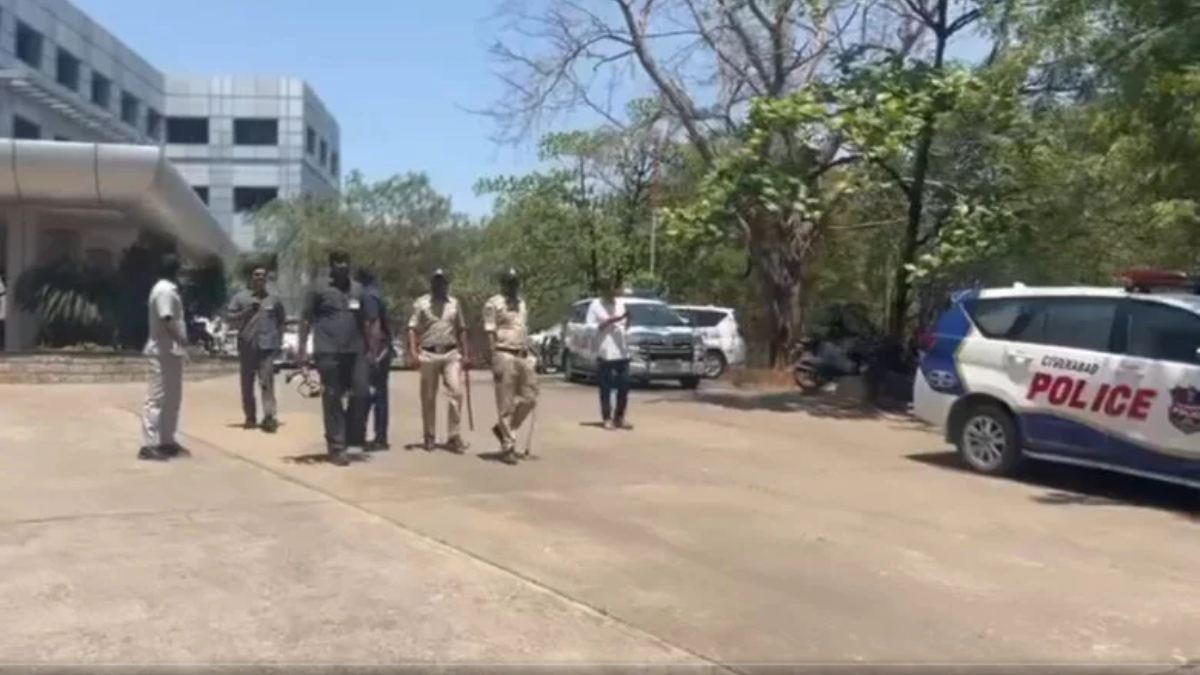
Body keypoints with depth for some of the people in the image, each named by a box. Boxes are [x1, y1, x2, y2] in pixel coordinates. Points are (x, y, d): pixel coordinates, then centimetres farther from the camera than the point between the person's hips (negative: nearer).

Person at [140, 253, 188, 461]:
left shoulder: (169, 289, 18)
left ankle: (167, 441, 21)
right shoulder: (164, 290, -15)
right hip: (164, 351, -10)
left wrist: (180, 343, 10)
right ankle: (149, 444, -7)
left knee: (172, 398, 14)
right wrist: (183, 340, -18)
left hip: (171, 350, 10)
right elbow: (167, 320, -23)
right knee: (157, 397, -8)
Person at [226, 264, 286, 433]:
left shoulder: (274, 299, 11)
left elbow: (281, 321, 19)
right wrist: (247, 311, -12)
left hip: (267, 346, -1)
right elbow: (231, 319, 1)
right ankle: (250, 417, 16)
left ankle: (269, 417, -18)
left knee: (267, 381, -13)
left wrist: (279, 340, 9)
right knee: (247, 384, 6)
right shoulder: (240, 298, 7)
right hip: (246, 346, 1)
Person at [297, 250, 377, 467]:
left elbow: (368, 322, 16)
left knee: (362, 394, -1)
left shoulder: (358, 290, 13)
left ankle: (354, 436, 20)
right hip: (328, 352, -4)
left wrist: (372, 349, 11)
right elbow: (306, 320, 1)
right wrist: (302, 349, -4)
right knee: (332, 400, 0)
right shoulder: (319, 290, 1)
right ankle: (336, 447, 6)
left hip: (355, 352, 4)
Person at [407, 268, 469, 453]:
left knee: (456, 392, -10)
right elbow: (413, 328, -2)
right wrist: (413, 352, -14)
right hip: (428, 354, -2)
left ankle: (454, 436, -7)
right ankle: (429, 436, 16)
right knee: (428, 397, 5)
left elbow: (461, 330, 16)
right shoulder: (421, 303, 3)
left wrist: (464, 353, 11)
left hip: (451, 354, 2)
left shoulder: (454, 303, 12)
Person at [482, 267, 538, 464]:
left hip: (523, 356, 7)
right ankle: (508, 447, 4)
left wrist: (529, 355, 16)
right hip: (505, 356, -7)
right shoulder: (494, 304, -3)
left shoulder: (522, 304, 19)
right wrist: (495, 361, -16)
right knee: (506, 404, -3)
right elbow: (490, 334, -8)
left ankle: (503, 429, 25)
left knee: (529, 398, 6)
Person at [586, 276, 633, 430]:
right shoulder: (595, 305, -3)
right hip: (605, 353, -5)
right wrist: (609, 321, -13)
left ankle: (619, 417, 15)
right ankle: (607, 418, 6)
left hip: (622, 352, 5)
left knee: (624, 386, 5)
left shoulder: (620, 304, 12)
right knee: (606, 388, 0)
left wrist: (627, 319, -5)